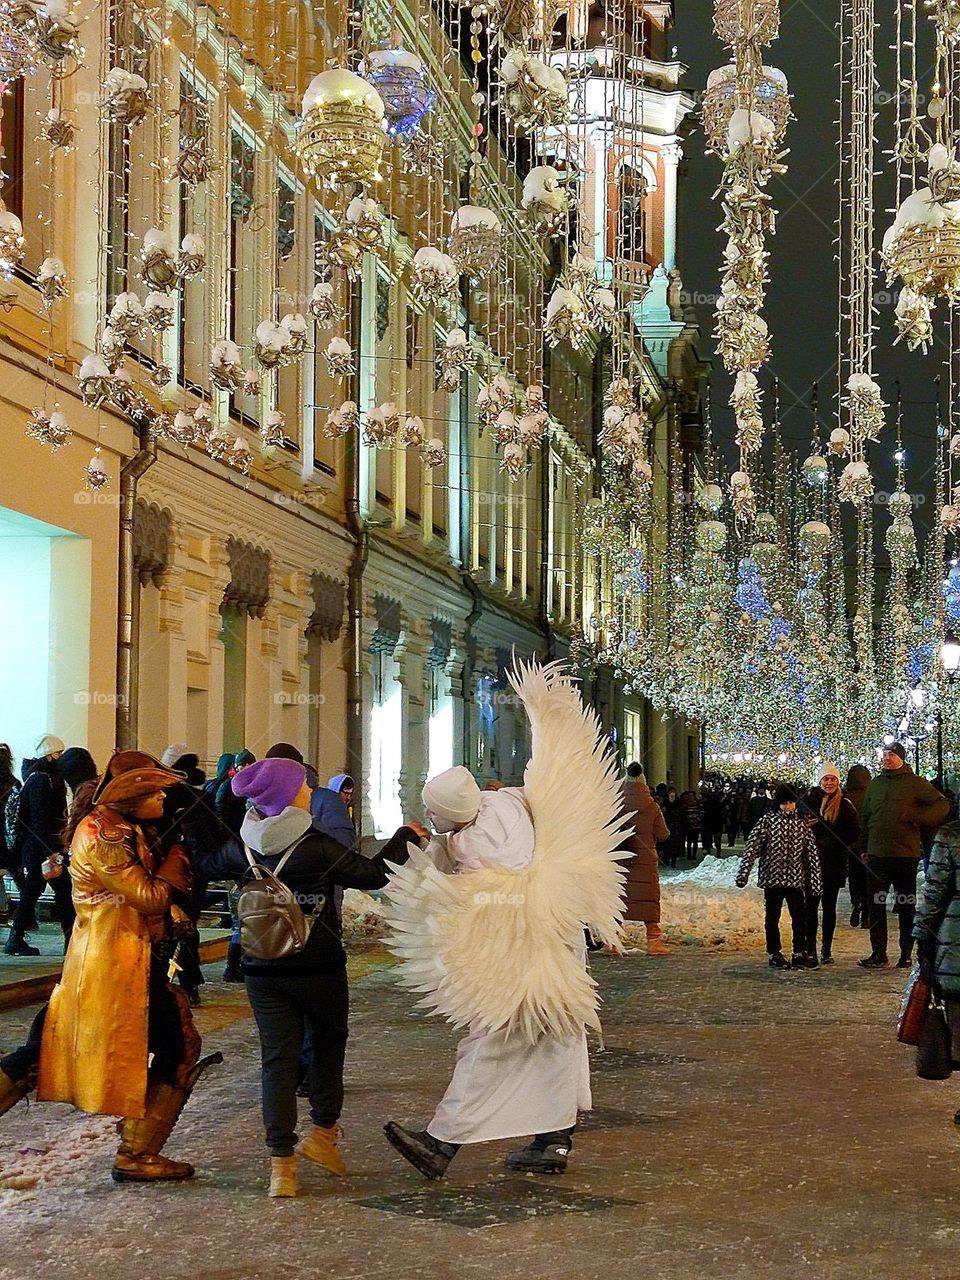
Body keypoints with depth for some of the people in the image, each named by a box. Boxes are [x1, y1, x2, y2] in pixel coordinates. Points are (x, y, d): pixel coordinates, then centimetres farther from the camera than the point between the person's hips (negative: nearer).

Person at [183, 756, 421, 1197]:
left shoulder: (243, 848, -3)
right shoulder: (318, 848, -15)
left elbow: (205, 862, 17)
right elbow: (374, 874, -6)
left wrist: (189, 815, 26)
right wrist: (407, 836, 9)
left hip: (263, 972, 4)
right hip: (319, 968, -3)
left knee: (277, 1059, 4)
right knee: (328, 1044, 19)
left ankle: (282, 1163, 0)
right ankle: (323, 1132, 18)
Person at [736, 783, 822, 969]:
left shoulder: (802, 824, 7)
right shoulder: (767, 821, -2)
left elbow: (811, 854, 9)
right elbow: (752, 848, -7)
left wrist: (815, 882, 5)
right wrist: (743, 874, -14)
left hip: (795, 879, 2)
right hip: (772, 877, -2)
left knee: (800, 917, 0)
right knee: (772, 917, 6)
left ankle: (799, 954, 9)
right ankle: (774, 954, 16)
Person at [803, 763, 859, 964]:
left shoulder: (844, 805, 2)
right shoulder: (809, 801, 4)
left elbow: (854, 833, -1)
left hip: (834, 863, 0)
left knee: (829, 906, 5)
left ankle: (826, 950, 11)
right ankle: (810, 947, 5)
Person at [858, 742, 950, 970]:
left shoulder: (915, 783, -1)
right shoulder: (875, 784, 14)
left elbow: (942, 805, -6)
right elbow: (865, 818, 19)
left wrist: (918, 818, -19)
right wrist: (864, 848, 11)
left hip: (906, 854, -4)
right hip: (877, 855, 4)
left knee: (907, 908, 5)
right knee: (876, 905, 2)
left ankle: (906, 954, 13)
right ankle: (878, 953, 7)